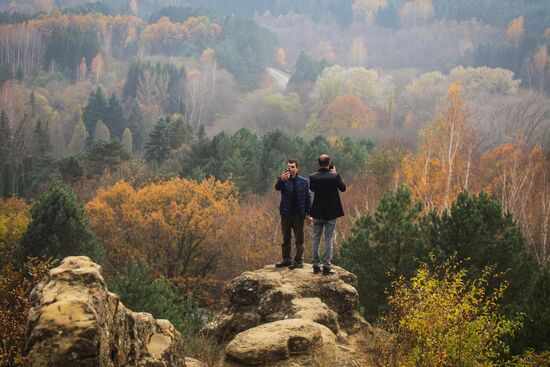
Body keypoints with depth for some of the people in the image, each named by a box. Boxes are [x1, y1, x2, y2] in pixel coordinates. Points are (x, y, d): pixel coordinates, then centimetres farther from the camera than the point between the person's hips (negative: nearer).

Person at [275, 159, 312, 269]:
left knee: (299, 239, 0)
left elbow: (308, 198, 3)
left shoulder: (303, 182, 2)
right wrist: (282, 180, -44)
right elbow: (277, 187, -22)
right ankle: (286, 259, 20)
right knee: (286, 238, 11)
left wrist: (308, 214, -3)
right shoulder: (283, 180, 1)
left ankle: (298, 261, 4)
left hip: (298, 214, -2)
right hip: (286, 214, 2)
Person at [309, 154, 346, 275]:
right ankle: (326, 267, 2)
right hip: (331, 213, -2)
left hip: (317, 213, 2)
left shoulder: (313, 177, -10)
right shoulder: (335, 176, -15)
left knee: (316, 240, 12)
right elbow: (343, 188, 1)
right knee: (329, 240, 4)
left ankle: (316, 266, 14)